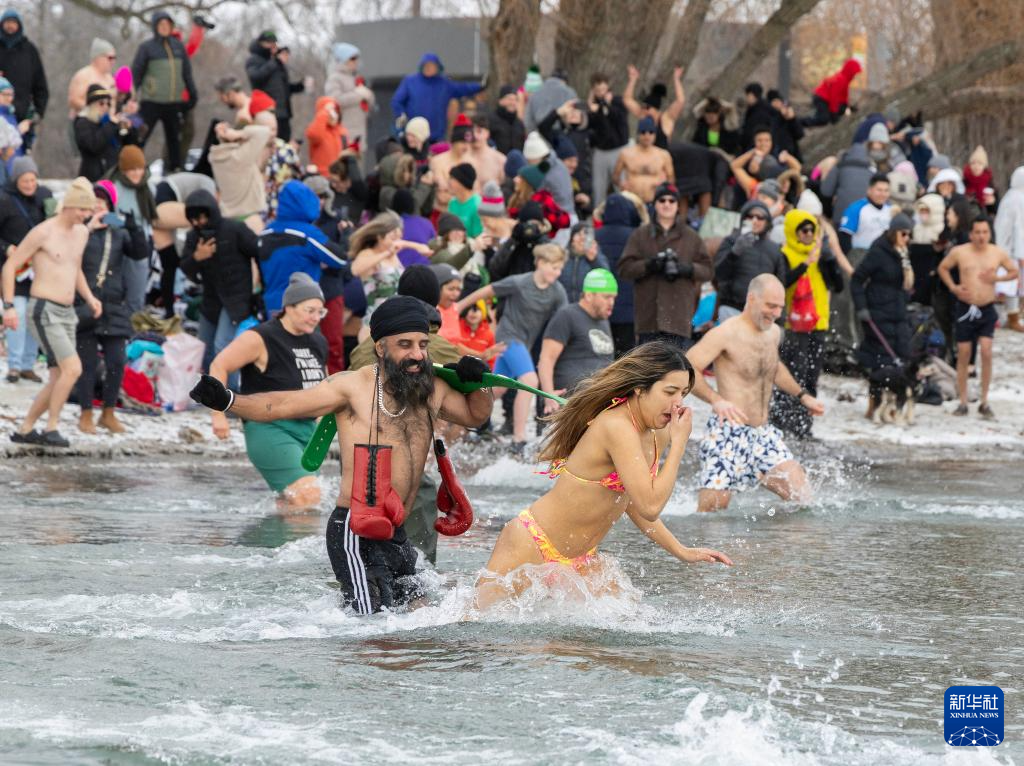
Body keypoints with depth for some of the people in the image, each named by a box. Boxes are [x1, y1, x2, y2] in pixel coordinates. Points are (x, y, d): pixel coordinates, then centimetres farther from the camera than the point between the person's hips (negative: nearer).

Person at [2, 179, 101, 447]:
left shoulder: (82, 233, 12)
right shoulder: (43, 232, -11)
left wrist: (89, 297, 11)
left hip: (67, 314, 8)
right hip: (44, 311, -8)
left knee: (59, 380, 6)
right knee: (73, 368, -20)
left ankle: (24, 430, 17)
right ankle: (51, 429, -13)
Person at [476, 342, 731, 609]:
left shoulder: (658, 433, 3)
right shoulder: (617, 427, -25)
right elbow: (650, 506, -29)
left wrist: (681, 552, 13)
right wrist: (679, 442, -23)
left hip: (581, 557, 9)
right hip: (531, 546, -9)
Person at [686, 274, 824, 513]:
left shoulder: (774, 333, 13)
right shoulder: (726, 334, -11)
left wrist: (802, 395, 32)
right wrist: (716, 400, -33)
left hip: (763, 433, 7)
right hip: (727, 433, -6)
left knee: (802, 495, -10)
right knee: (710, 512, -8)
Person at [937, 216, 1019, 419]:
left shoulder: (998, 254, -1)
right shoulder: (959, 252, -3)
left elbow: (1015, 272, 11)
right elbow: (943, 268, 13)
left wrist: (997, 278, -7)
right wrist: (952, 287, -2)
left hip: (987, 310, 0)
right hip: (965, 309, 0)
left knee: (986, 352, -12)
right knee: (963, 355, 3)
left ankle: (984, 403, -1)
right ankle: (962, 403, 13)